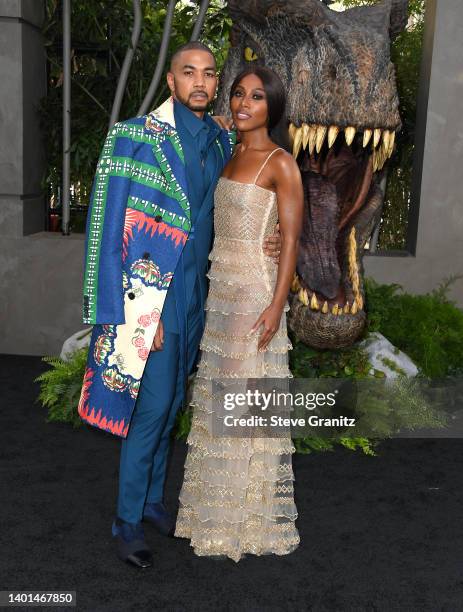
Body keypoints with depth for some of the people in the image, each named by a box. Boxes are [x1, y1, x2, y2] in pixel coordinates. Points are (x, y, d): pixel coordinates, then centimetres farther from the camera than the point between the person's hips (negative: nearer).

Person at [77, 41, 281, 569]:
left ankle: (152, 498, 34)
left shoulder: (222, 141, 9)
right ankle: (127, 520, 17)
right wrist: (137, 308, -17)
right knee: (152, 404, -2)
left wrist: (261, 242, -1)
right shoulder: (136, 136, -10)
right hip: (151, 292, -6)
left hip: (195, 290, 6)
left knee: (171, 402, 16)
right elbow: (111, 224, -13)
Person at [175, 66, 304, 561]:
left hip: (255, 290, -7)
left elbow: (290, 239, -12)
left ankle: (250, 520, 15)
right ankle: (217, 509, 28)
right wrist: (212, 289, 15)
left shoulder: (281, 164, -8)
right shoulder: (230, 156, 14)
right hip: (220, 286, 7)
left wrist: (276, 305, -18)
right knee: (217, 393, 12)